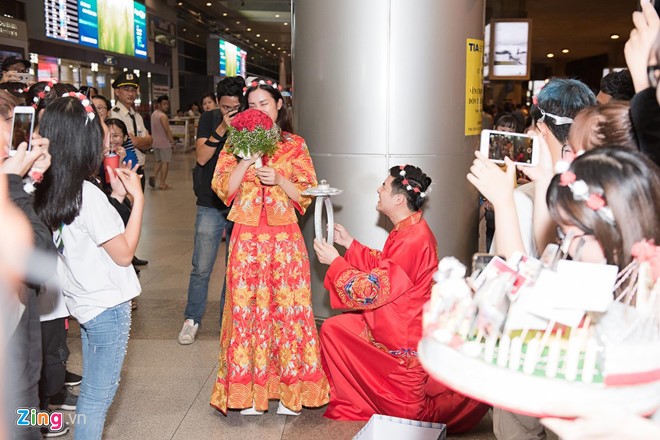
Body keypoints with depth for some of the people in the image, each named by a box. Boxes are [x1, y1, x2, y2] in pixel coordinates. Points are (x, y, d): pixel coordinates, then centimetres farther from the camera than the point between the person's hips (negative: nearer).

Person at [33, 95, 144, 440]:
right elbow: (124, 253, -16)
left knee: (90, 391, 20)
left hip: (84, 304, 8)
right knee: (99, 396, 4)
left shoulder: (45, 192, 1)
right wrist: (137, 198, -11)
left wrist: (117, 194, 10)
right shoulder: (87, 195, -23)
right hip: (108, 307, -8)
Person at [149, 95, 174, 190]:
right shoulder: (163, 116, -17)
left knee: (158, 161, 22)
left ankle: (154, 175, 1)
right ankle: (162, 184, 1)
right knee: (165, 162, 0)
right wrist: (172, 141, -11)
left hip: (155, 142, 8)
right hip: (164, 142, -8)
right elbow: (167, 130, -20)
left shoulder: (153, 114, 10)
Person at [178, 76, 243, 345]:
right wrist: (221, 129, -20)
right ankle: (192, 319, 17)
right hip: (211, 205, -1)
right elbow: (201, 157, -9)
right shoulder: (209, 119, 1)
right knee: (201, 268, 0)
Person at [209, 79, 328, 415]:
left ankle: (290, 389, 11)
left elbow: (307, 194, 3)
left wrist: (279, 180, -13)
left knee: (287, 307, -1)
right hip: (247, 237, 1)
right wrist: (248, 157, -12)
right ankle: (250, 391, 11)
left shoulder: (295, 145, 7)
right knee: (247, 308, 1)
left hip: (284, 239, -1)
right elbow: (223, 189, -2)